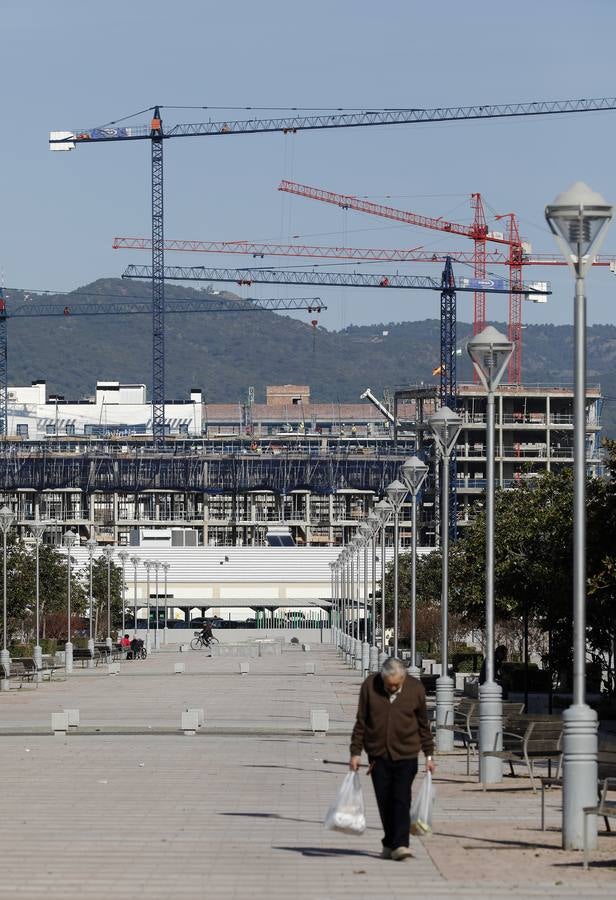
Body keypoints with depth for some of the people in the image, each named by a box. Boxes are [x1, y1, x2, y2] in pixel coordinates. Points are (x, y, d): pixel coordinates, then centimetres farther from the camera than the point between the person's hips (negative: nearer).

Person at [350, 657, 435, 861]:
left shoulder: (416, 688, -4)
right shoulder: (369, 686, -5)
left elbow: (423, 724, 7)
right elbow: (361, 722, 3)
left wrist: (428, 755, 9)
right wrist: (355, 753, 2)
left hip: (406, 754, -2)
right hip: (378, 754, 2)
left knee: (401, 800, -11)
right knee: (384, 802, 4)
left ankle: (399, 845, -12)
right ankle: (389, 843, 16)